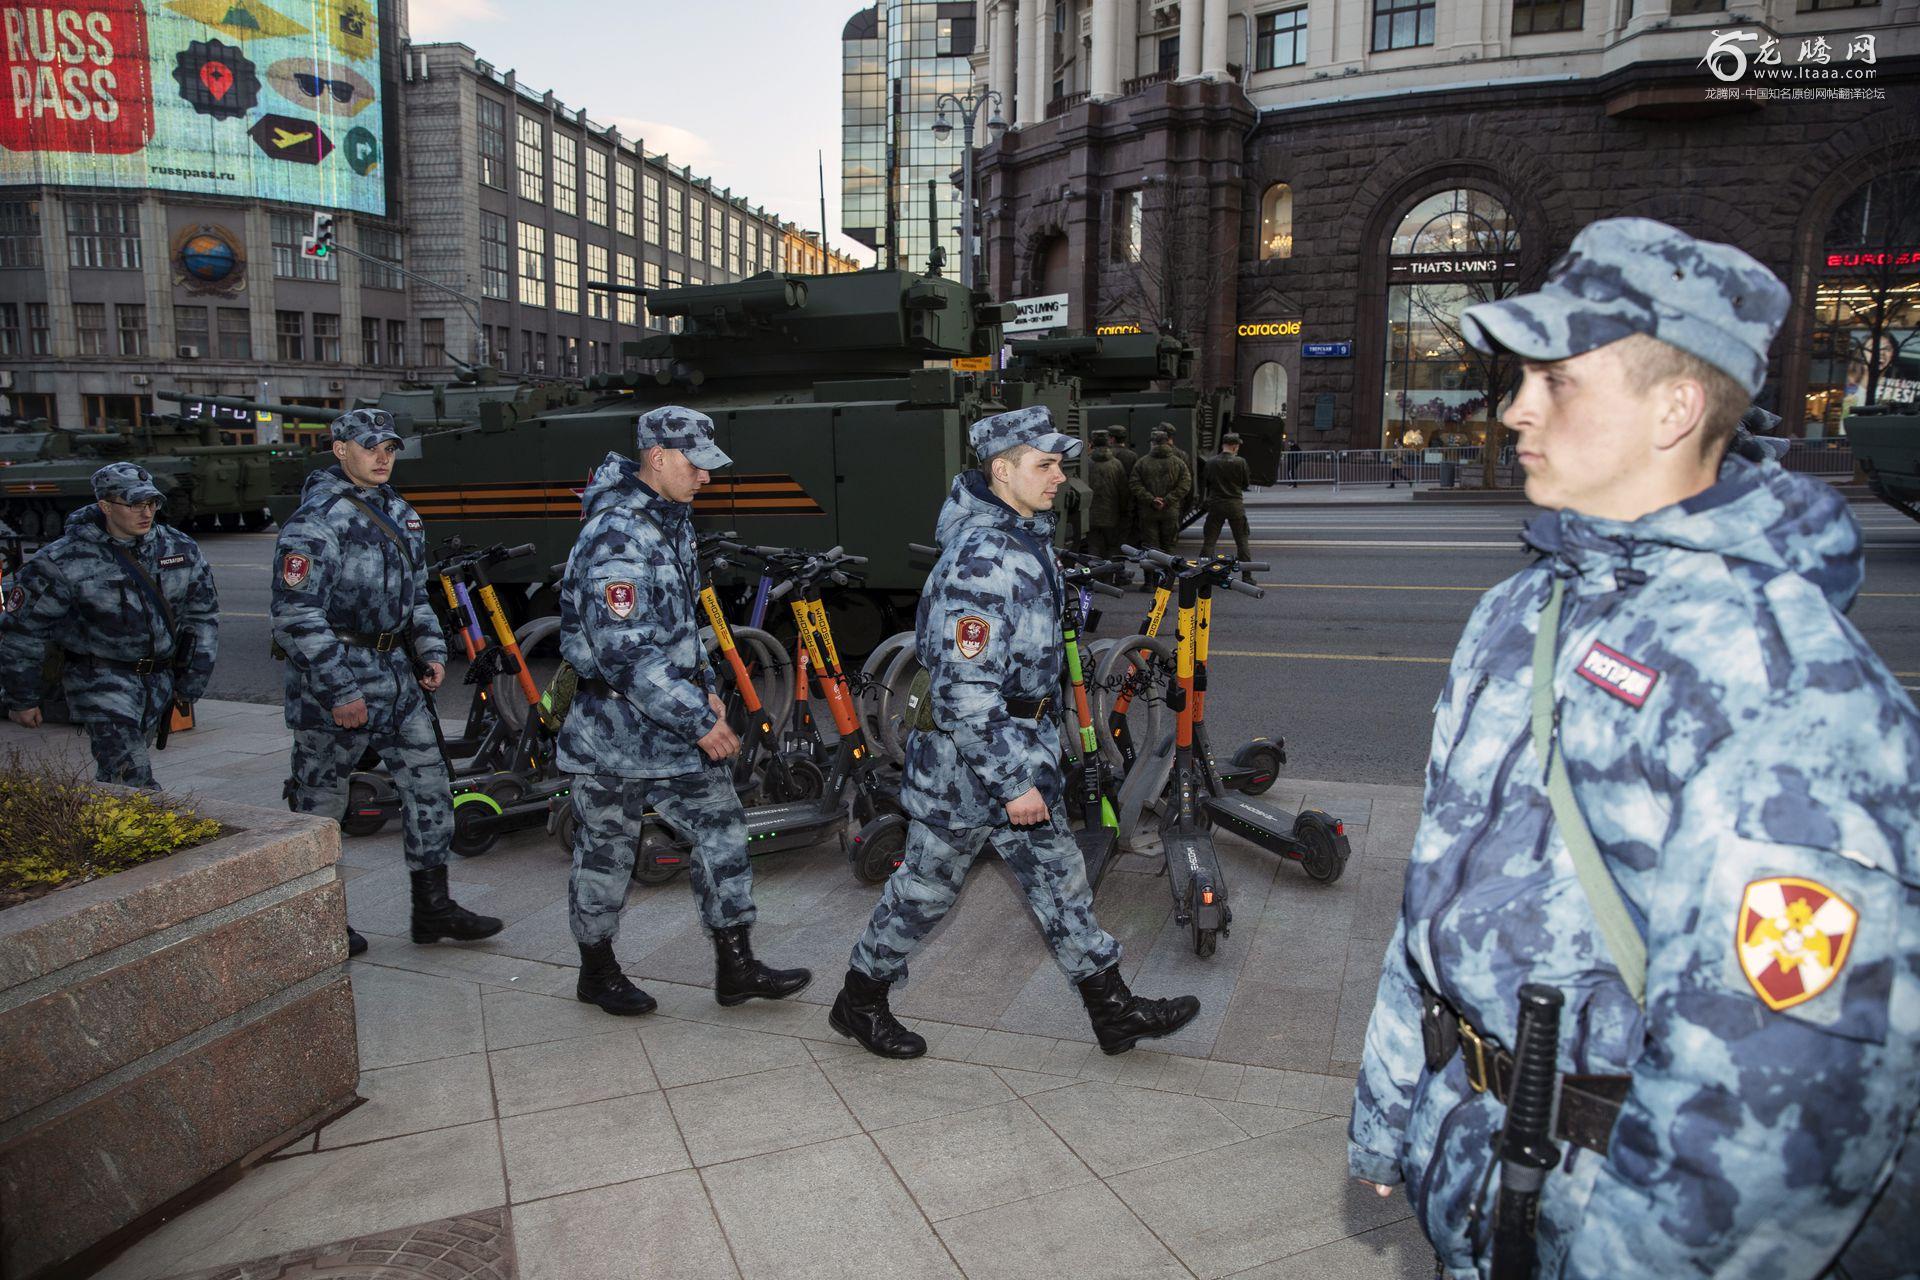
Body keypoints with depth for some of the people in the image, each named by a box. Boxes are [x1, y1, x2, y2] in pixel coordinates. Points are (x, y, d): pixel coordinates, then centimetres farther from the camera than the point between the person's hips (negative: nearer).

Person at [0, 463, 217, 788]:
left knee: (115, 776, 13)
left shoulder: (181, 550, 2)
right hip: (100, 678, -5)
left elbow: (203, 616, 12)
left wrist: (190, 684, 12)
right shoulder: (64, 560, -10)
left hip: (159, 681, 5)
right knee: (132, 779, -16)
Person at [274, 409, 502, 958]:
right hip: (334, 673, -8)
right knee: (319, 802, 5)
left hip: (395, 673, 8)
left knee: (429, 785, 8)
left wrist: (430, 649, 9)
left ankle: (432, 907, 18)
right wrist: (339, 691, -21)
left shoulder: (396, 511, 13)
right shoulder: (315, 520, -14)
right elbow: (296, 616, -19)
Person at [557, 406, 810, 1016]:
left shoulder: (672, 519, 8)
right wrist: (698, 719, -26)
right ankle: (597, 971, 29)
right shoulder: (616, 536, -23)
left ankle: (736, 966, 17)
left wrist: (704, 689, 10)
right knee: (606, 851, 9)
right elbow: (624, 653, -29)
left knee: (722, 828, 8)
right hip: (618, 731, -8)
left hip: (676, 719, 9)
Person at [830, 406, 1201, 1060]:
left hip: (1019, 741, 9)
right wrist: (1014, 783, -25)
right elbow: (963, 690, -29)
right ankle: (859, 1002, 28)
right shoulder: (982, 558, -26)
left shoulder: (1024, 535, 7)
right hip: (968, 756, -9)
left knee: (1058, 874, 15)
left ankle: (1112, 1007, 27)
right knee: (927, 884, 7)